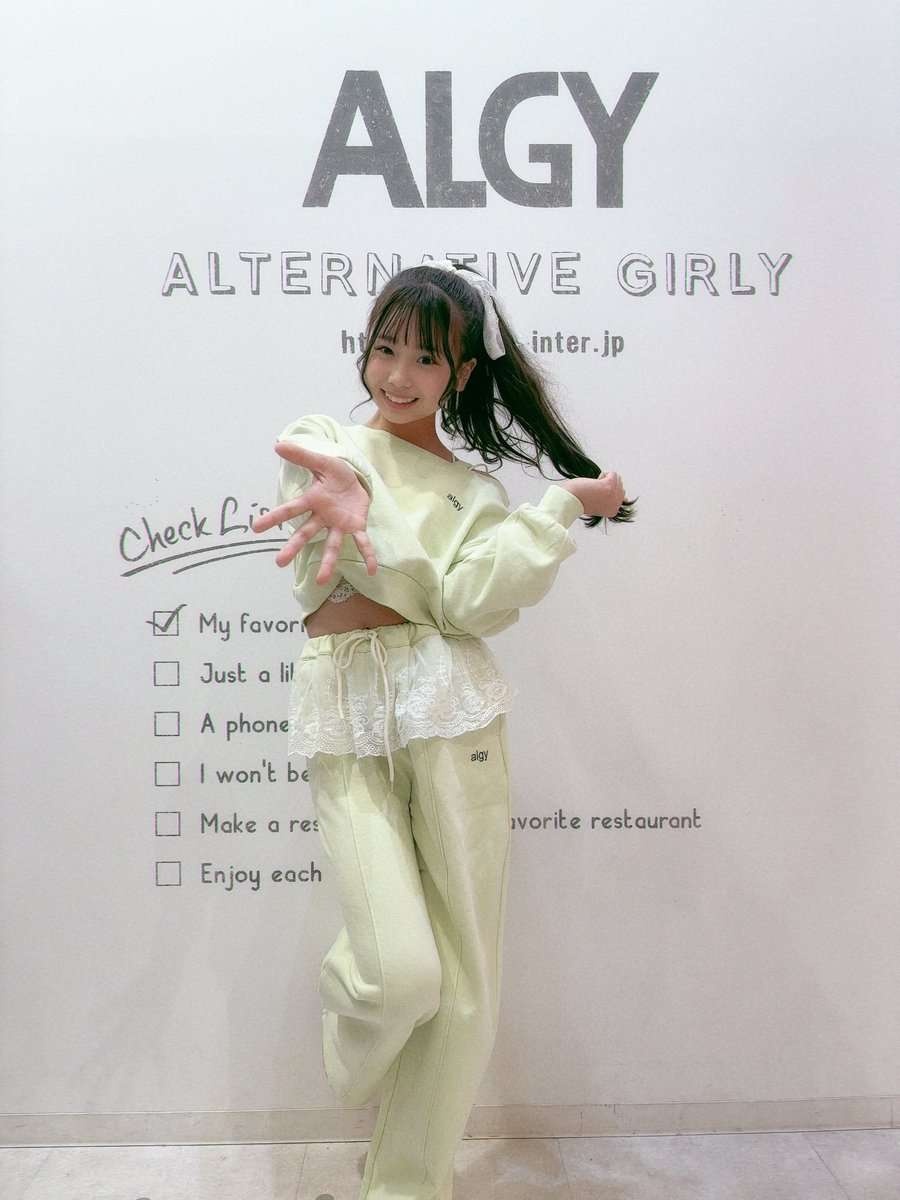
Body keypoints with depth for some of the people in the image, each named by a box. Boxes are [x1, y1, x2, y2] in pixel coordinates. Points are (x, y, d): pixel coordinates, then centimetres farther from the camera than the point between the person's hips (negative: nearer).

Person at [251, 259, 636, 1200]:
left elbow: (468, 601, -6)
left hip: (450, 713, 2)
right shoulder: (318, 443, 11)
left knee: (465, 980, 3)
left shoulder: (479, 491, 14)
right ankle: (352, 1062, 27)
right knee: (402, 970, -12)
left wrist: (561, 509, -12)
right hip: (344, 719, -1)